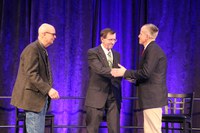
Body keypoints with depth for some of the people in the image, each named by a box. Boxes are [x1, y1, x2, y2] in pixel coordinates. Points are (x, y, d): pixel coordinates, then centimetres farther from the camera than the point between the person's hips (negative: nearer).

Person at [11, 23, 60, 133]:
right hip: (33, 97, -10)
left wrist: (49, 90, 8)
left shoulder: (43, 50, 15)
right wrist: (48, 89, -27)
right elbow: (31, 74, -22)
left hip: (41, 97, 10)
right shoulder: (32, 50, -15)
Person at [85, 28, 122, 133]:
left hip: (114, 97, 5)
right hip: (97, 96, -5)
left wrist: (123, 73, -10)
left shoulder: (116, 55, 15)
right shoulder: (92, 52, -6)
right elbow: (100, 69, -22)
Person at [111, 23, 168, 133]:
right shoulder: (152, 49, 18)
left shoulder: (153, 50, -13)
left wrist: (125, 73, -13)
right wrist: (134, 79, 13)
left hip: (152, 97, -10)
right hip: (150, 97, 10)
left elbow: (145, 72, -21)